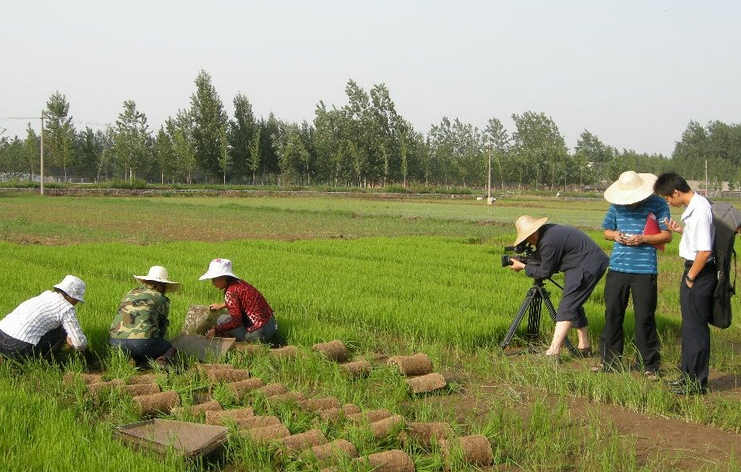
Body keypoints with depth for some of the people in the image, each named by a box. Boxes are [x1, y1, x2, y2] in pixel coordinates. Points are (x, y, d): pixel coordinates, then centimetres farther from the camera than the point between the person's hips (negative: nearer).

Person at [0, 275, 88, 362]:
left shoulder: (47, 294, 19)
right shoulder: (67, 308, -5)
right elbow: (79, 342, -5)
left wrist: (68, 336, 42)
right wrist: (82, 348, 17)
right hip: (19, 348, -8)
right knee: (61, 331, 9)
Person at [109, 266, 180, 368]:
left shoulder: (130, 293, 23)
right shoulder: (162, 299, 9)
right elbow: (162, 328, 17)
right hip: (141, 343, -5)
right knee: (171, 348, 21)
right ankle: (162, 361, -11)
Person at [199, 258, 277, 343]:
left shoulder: (230, 292, -18)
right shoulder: (239, 282, 8)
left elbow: (236, 321, -21)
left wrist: (216, 330, -20)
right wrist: (221, 305, 38)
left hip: (259, 332, -9)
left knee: (223, 320, -2)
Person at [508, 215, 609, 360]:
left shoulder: (549, 242, -23)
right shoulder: (548, 231, 8)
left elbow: (545, 272, -12)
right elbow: (547, 263, 19)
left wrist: (523, 267, -2)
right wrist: (528, 263, 6)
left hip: (588, 267, -11)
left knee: (566, 308, -13)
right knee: (574, 305, 17)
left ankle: (553, 352, -18)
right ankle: (584, 347, 23)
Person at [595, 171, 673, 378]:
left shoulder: (658, 205, -3)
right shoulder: (617, 206, 7)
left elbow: (667, 235, -2)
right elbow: (606, 231, 17)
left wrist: (643, 239, -16)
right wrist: (615, 235, -6)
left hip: (645, 270, -4)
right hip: (617, 268, 4)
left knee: (645, 318, 1)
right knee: (612, 315, 9)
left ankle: (650, 365, 13)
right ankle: (609, 361, 21)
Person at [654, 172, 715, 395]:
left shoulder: (698, 212, -23)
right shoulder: (696, 205, 8)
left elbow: (704, 251, -27)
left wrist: (690, 277, -17)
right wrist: (681, 230, 8)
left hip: (699, 274, -10)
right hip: (694, 271, 10)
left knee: (696, 328, -1)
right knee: (690, 326, 18)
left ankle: (697, 383, 9)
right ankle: (688, 375, 31)